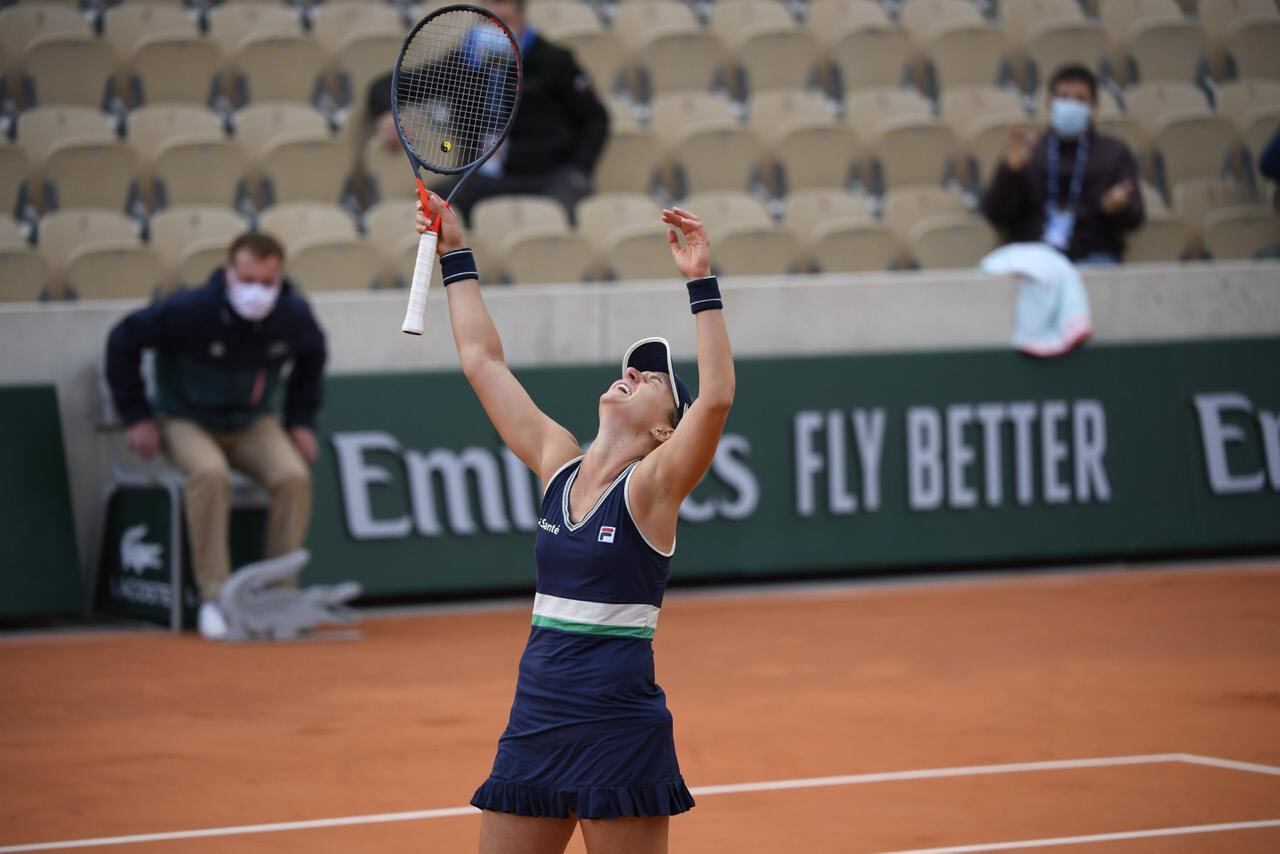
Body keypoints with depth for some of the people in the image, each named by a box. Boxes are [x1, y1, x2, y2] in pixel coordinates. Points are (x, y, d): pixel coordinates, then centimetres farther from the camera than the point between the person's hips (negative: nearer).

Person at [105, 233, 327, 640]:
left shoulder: (294, 315, -13)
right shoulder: (191, 311, -25)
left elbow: (311, 357, 11)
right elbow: (123, 340, -12)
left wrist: (302, 420, 6)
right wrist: (137, 416, -11)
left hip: (253, 423, 3)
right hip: (187, 420, -3)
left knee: (294, 475, -27)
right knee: (209, 472, -36)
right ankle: (214, 597, -27)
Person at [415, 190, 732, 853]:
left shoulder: (652, 485, -6)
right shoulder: (557, 464, 9)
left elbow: (716, 398, -24)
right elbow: (482, 360, 14)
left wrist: (700, 282, -26)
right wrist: (454, 254, 15)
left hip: (618, 732, -6)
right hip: (535, 723, 6)